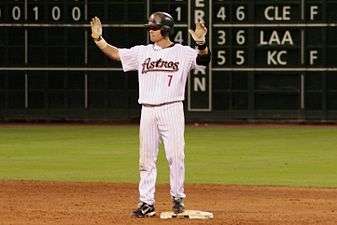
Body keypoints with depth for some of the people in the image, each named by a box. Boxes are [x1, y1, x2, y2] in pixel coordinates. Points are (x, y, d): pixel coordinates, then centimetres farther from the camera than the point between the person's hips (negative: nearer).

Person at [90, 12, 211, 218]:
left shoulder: (183, 52, -1)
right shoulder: (142, 52, 12)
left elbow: (204, 59, -16)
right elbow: (115, 54, 12)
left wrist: (201, 43, -35)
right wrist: (98, 39, -1)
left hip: (172, 110, -4)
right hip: (148, 111, 4)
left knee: (176, 156, -5)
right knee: (146, 159, 4)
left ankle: (178, 198, 8)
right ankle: (146, 203, 8)